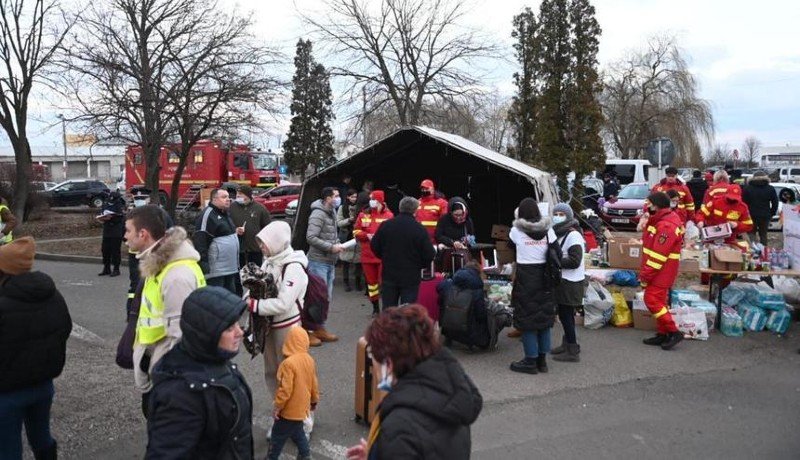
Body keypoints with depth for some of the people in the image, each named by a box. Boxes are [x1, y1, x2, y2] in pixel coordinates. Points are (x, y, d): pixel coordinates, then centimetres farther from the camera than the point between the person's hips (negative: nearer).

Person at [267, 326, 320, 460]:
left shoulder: (288, 363, -26)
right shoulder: (309, 360, -2)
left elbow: (285, 389, -25)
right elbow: (314, 383, 7)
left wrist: (277, 406, -14)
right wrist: (314, 400, 21)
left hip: (289, 410, -7)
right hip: (301, 407, 7)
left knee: (278, 436, 10)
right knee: (297, 432, 25)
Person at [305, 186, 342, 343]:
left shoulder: (332, 213, 13)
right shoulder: (318, 214, -16)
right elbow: (311, 238, -23)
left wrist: (337, 244, 3)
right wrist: (331, 247, -21)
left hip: (330, 262, 10)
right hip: (318, 261, -9)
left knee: (327, 297, 14)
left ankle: (318, 329, 25)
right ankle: (318, 329, 5)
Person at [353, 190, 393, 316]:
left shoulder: (388, 215, -4)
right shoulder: (363, 214, 7)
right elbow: (356, 231, 6)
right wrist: (367, 236, -10)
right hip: (367, 255, 4)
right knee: (371, 281, 12)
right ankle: (375, 308, 25)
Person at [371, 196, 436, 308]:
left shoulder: (385, 225, -3)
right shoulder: (420, 229, -13)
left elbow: (374, 246, 4)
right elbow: (429, 254, -12)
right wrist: (420, 265, 7)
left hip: (389, 275, 3)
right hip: (411, 277, -3)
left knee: (388, 308, 13)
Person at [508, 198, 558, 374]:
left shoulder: (516, 230, -6)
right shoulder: (548, 230, 1)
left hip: (525, 277, -4)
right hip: (544, 276, 4)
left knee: (527, 319, 3)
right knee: (544, 317, 12)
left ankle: (531, 361, 8)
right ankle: (542, 359, 20)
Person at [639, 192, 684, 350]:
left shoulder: (666, 226, -23)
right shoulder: (664, 220, 12)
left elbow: (658, 256, -25)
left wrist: (645, 276, -19)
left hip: (661, 272, -10)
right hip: (661, 272, 10)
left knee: (652, 300, -8)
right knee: (658, 301, 15)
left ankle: (673, 332, -3)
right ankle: (662, 334, 23)